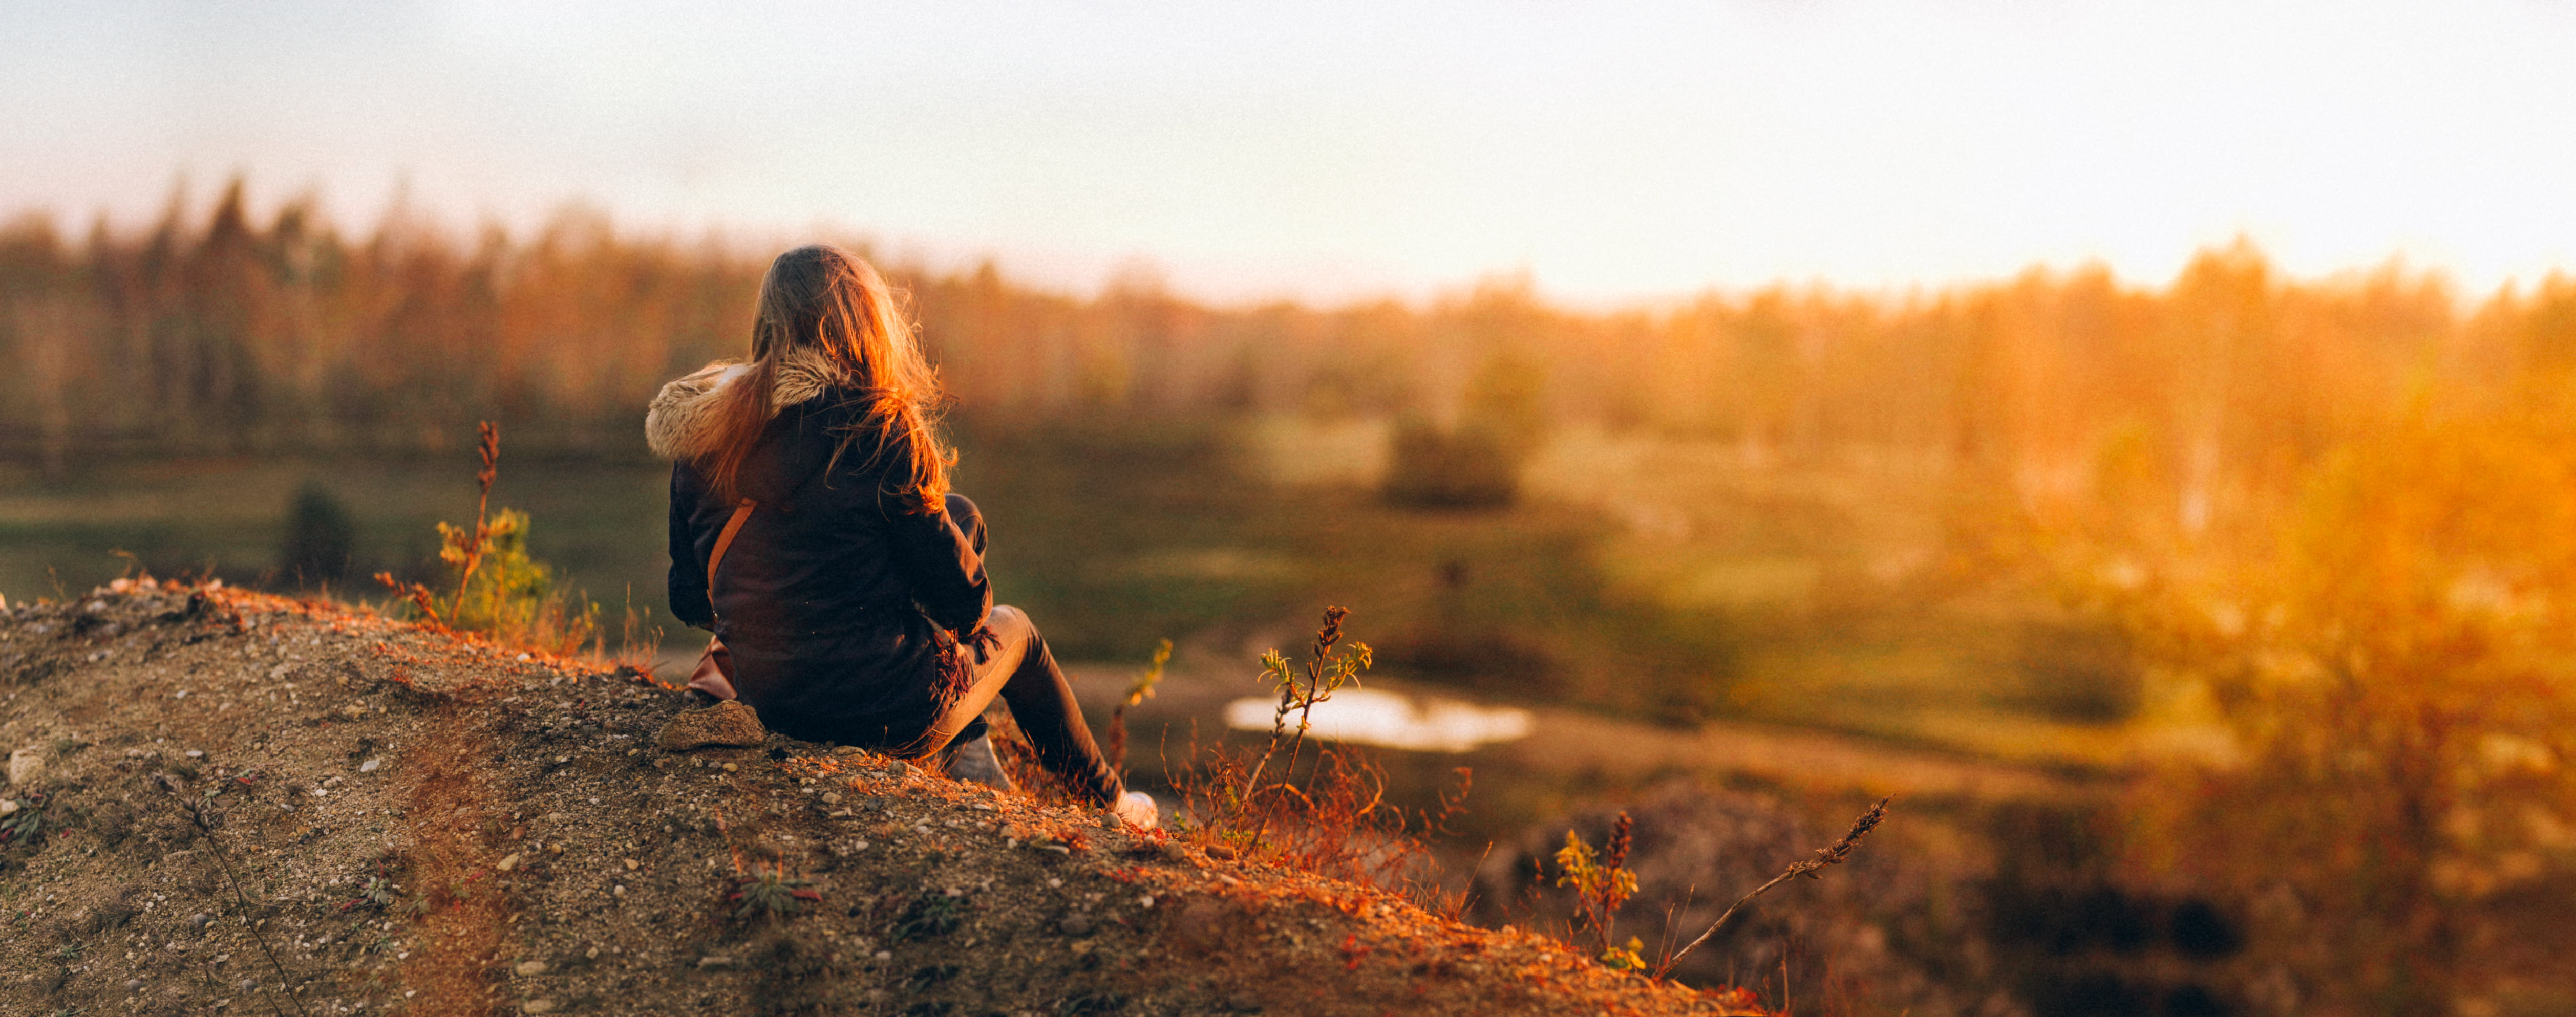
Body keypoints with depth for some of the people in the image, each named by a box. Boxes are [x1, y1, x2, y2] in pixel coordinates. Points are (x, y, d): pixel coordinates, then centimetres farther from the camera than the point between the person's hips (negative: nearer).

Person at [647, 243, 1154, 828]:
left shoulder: (698, 438, -5)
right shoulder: (877, 432, -21)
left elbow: (692, 600, 5)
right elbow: (963, 598, -14)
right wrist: (969, 611, 10)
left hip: (770, 705, 5)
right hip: (891, 716, -5)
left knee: (960, 514, 25)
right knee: (1013, 630, 30)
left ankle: (970, 750, 28)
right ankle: (1106, 804, 49)